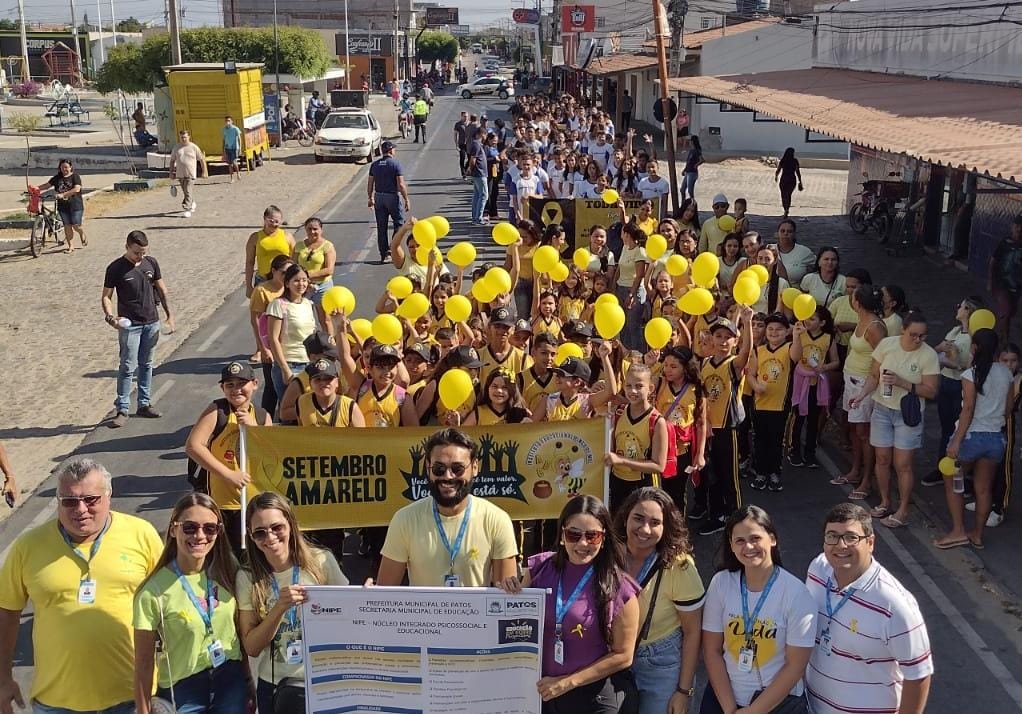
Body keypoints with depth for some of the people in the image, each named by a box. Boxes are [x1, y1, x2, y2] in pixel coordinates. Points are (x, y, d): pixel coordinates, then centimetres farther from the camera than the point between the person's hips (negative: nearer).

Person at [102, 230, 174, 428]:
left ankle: (144, 404, 23)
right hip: (129, 325, -5)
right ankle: (122, 410, 0)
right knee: (128, 367, -5)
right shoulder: (116, 268, -9)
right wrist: (110, 316, -23)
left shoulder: (151, 263, 3)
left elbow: (161, 289, 12)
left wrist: (170, 315, 6)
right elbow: (106, 296, -6)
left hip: (152, 322, 5)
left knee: (146, 365, 13)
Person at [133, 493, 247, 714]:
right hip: (183, 690, -3)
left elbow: (242, 632, 6)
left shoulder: (226, 573, -4)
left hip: (231, 682, 3)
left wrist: (249, 687, 10)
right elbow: (144, 664, -10)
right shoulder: (153, 592, -16)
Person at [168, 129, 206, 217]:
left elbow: (201, 159, 5)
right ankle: (192, 203, 38)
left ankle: (187, 209, -7)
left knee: (188, 192, -11)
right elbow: (172, 160, 12)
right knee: (185, 192, 15)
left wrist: (204, 171, 5)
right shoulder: (176, 147, 6)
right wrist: (171, 172, 9)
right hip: (180, 174, 4)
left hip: (190, 174, -4)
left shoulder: (194, 147, -2)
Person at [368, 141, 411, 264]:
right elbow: (401, 185, -15)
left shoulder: (375, 165, 4)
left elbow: (370, 184, 7)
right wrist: (406, 200, -8)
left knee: (381, 227, 9)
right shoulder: (395, 164, -11)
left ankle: (383, 255, 12)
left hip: (378, 197, 5)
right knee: (399, 222, 11)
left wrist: (371, 198, 17)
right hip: (392, 197, -5)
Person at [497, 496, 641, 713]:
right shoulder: (540, 568, -5)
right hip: (537, 691, 3)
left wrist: (568, 682, -11)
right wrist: (510, 592, -11)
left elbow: (622, 656, -8)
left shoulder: (619, 588, -13)